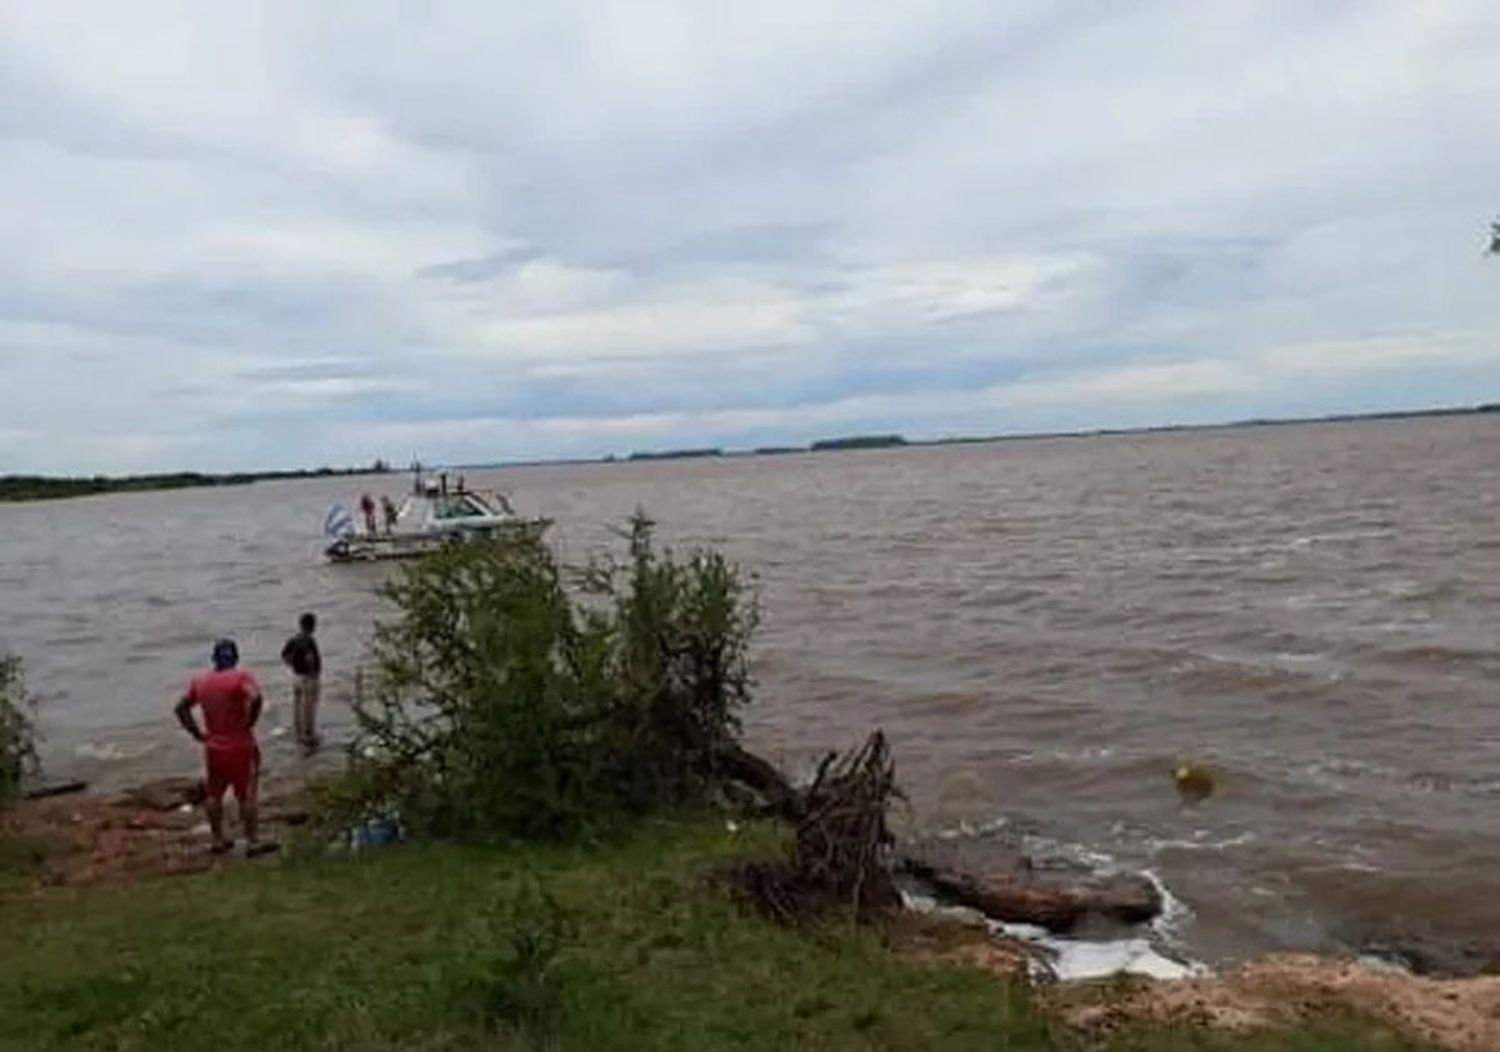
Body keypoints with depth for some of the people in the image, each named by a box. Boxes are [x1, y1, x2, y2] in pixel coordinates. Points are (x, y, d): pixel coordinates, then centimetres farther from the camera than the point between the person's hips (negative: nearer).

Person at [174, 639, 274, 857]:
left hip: (213, 747, 5)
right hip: (240, 747, -5)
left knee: (214, 794, 17)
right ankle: (253, 843, 4)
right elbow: (255, 699, -31)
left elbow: (181, 708, 11)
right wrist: (248, 724, -17)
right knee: (247, 795, 2)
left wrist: (197, 733, 11)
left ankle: (218, 840, 26)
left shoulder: (200, 680, 5)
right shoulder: (241, 677, -14)